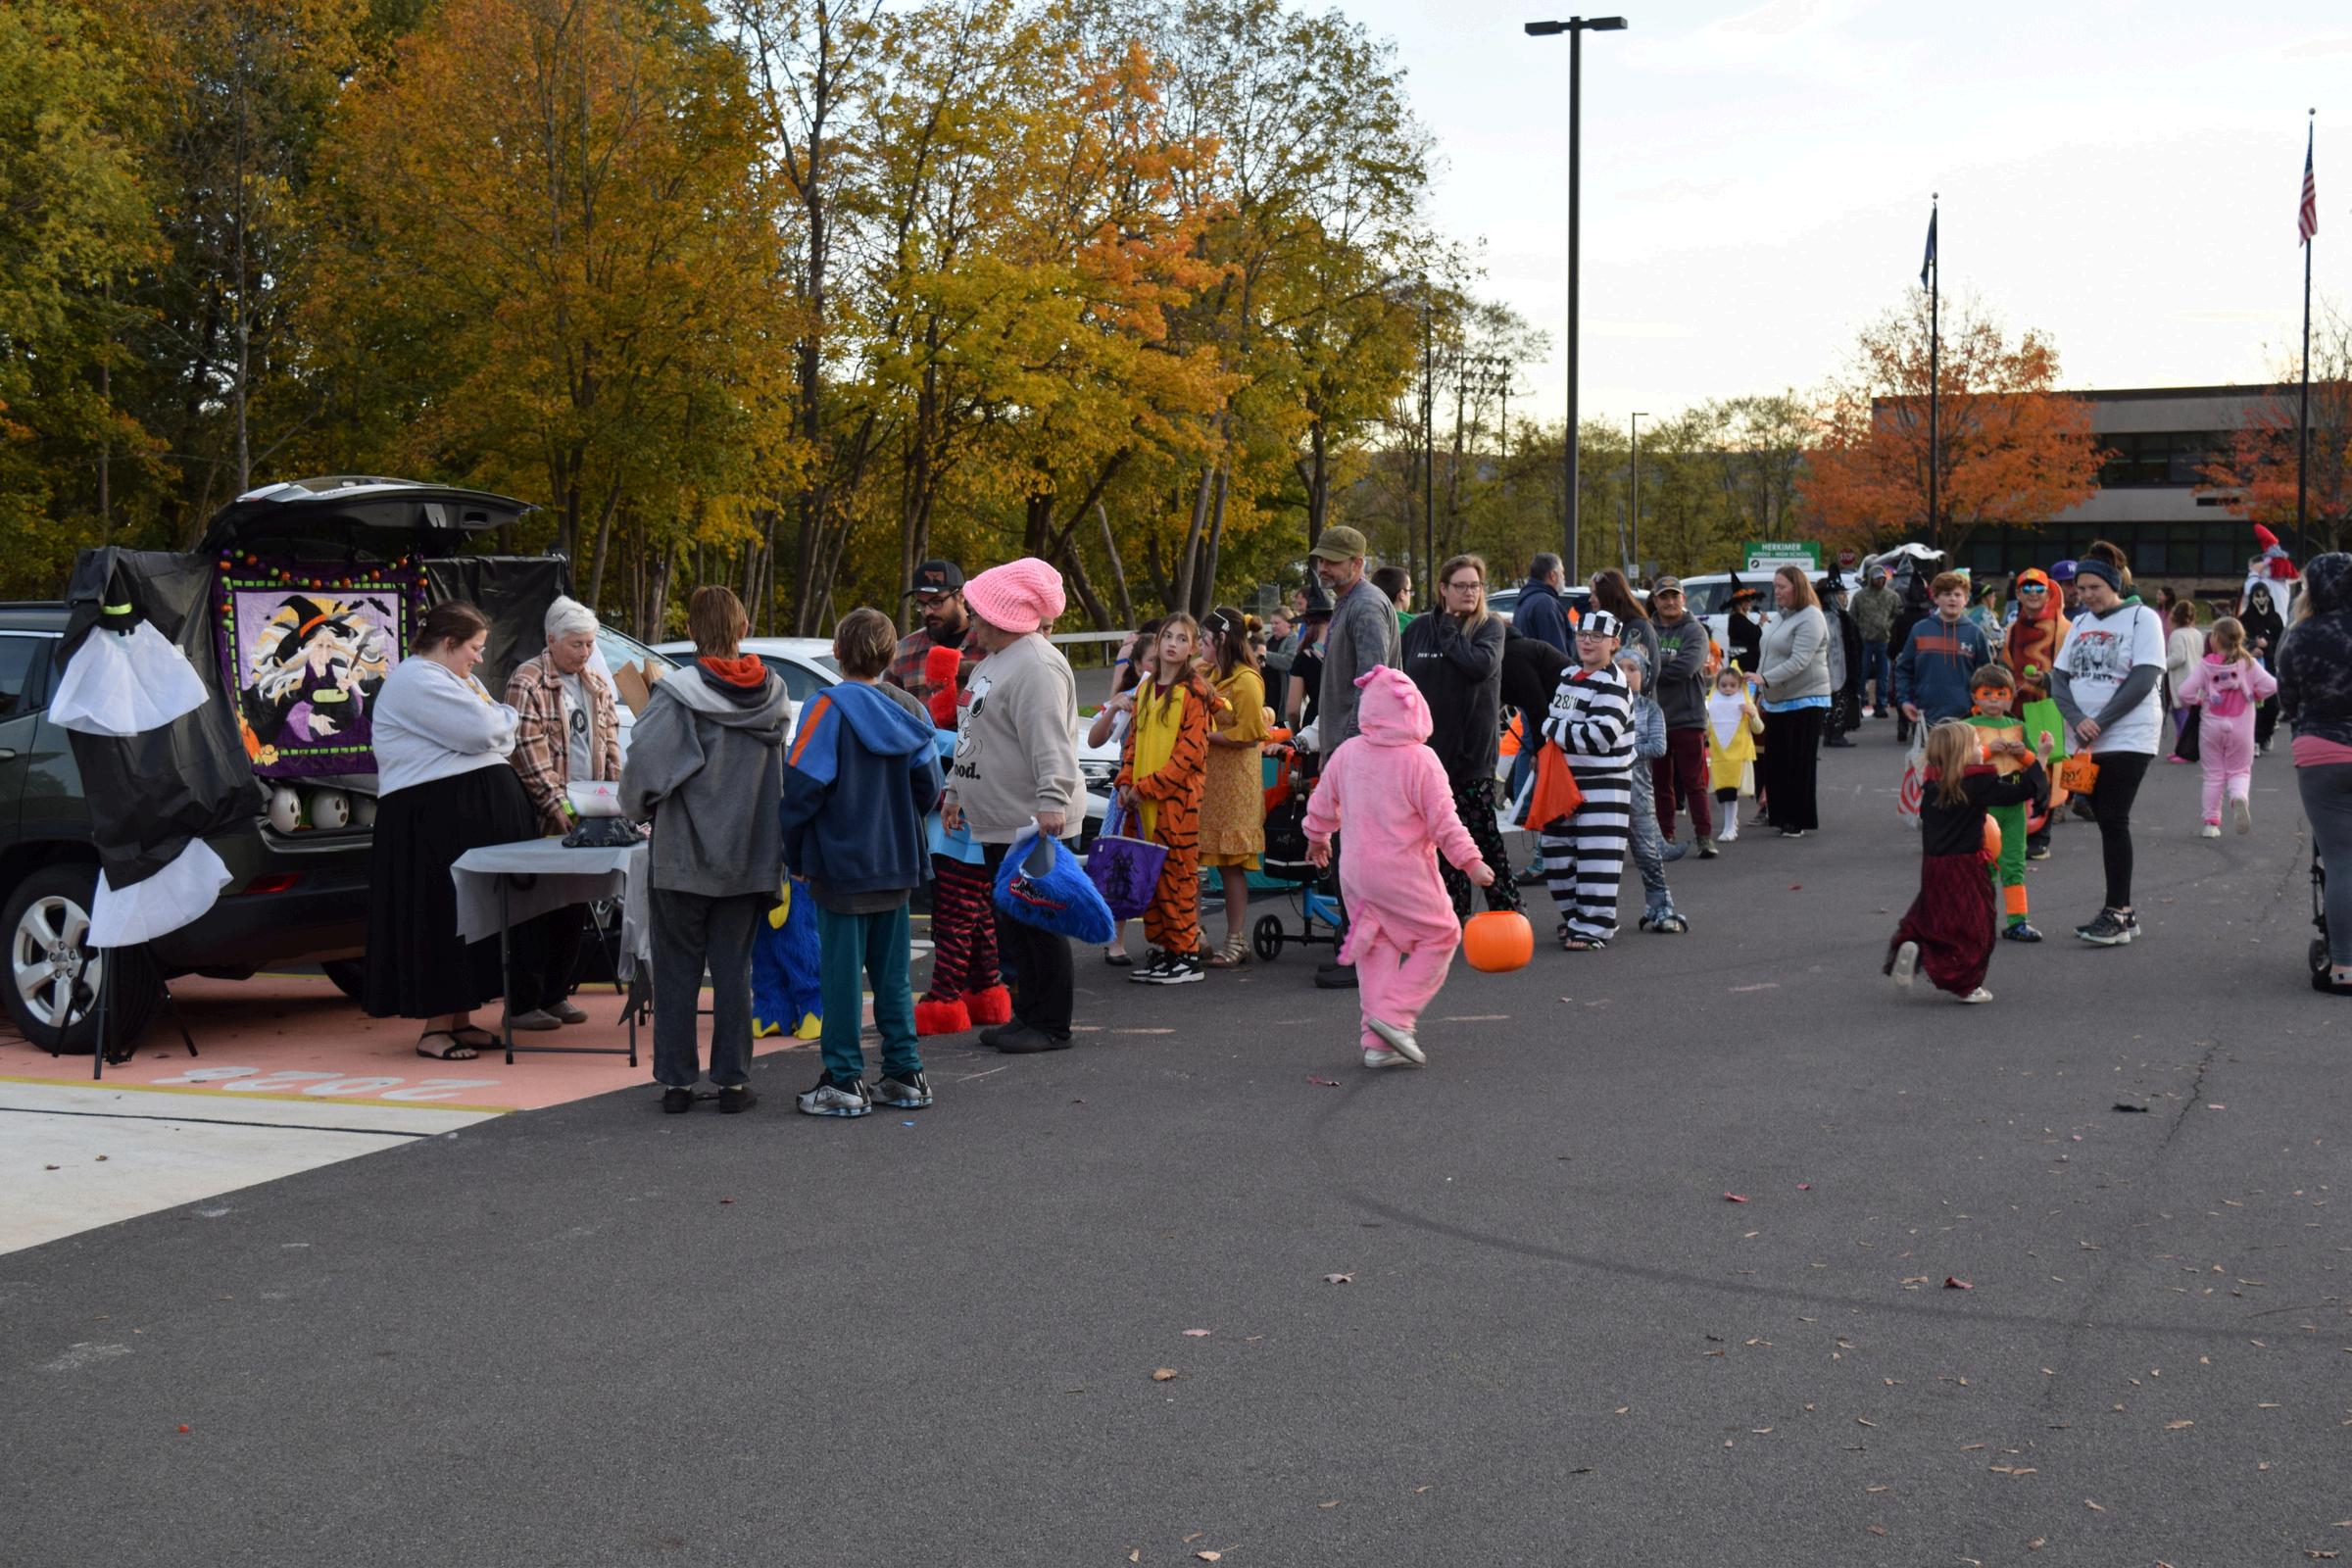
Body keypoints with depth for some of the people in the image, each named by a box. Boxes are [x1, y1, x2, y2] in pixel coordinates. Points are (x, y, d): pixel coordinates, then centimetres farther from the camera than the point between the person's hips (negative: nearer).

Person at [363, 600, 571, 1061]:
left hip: (478, 814, 10)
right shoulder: (415, 681, -11)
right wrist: (506, 715, 1)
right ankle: (435, 1029, -3)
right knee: (443, 918, -8)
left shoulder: (449, 679, 23)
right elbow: (483, 730, -19)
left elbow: (502, 741, 20)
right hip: (435, 817, -10)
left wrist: (492, 718, 0)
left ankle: (460, 1020, 16)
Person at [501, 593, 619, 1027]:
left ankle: (557, 994, 18)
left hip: (587, 817, 7)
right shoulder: (527, 682, -8)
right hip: (545, 818, -7)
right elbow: (529, 751, -14)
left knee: (575, 908, 9)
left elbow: (610, 746, 18)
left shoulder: (597, 686, 15)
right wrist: (557, 805, -19)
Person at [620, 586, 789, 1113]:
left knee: (678, 970, 7)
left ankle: (676, 1081, 10)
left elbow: (643, 762, -21)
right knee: (734, 970, 10)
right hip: (747, 854, 3)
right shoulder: (772, 695, 0)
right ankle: (733, 1081, 11)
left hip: (682, 857, -3)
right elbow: (783, 775, 7)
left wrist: (638, 807, -2)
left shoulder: (677, 694, -15)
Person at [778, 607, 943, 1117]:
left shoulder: (830, 706, -13)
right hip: (897, 864, 5)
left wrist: (793, 851, -4)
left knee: (842, 972, 1)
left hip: (841, 862, -5)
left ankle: (844, 1081, 3)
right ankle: (904, 1075, 16)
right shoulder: (910, 712, 3)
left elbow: (803, 786, -15)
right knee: (892, 972, 13)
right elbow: (928, 789, 7)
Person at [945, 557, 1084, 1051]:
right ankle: (1027, 1015, 23)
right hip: (998, 824, 11)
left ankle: (1051, 1025, 0)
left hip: (1033, 824, -11)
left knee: (1037, 923, -6)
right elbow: (974, 738, 28)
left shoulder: (1035, 666, -17)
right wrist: (956, 790, 30)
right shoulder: (993, 663, 19)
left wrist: (1052, 801, -36)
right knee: (1013, 925, 15)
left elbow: (1050, 743, -28)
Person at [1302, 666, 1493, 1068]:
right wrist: (1471, 862, -5)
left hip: (1355, 870, 6)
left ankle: (1377, 1043, 10)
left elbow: (1322, 804, 15)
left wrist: (1317, 837, 34)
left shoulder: (1347, 753, 2)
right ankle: (1394, 1014, -4)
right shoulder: (1420, 760, -14)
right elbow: (1444, 821, -13)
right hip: (1404, 874, -6)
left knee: (1376, 950, 12)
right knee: (1441, 937, 8)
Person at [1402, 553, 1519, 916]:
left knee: (1482, 831, -4)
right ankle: (1453, 907, 16)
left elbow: (1482, 664, -20)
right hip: (1429, 746, 4)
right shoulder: (1419, 630, 9)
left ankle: (1506, 906, 4)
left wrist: (1448, 630, -10)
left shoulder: (1490, 627, 0)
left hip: (1474, 747, -4)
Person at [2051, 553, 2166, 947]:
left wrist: (2099, 724, -14)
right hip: (2085, 744, 6)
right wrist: (2077, 720, -10)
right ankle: (2125, 913, 14)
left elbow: (2143, 680, -13)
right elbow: (2059, 678, 8)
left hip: (2128, 738, -6)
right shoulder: (2080, 624, 15)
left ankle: (2116, 915, -9)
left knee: (2114, 822, -11)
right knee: (2106, 822, 8)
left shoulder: (2142, 618, -4)